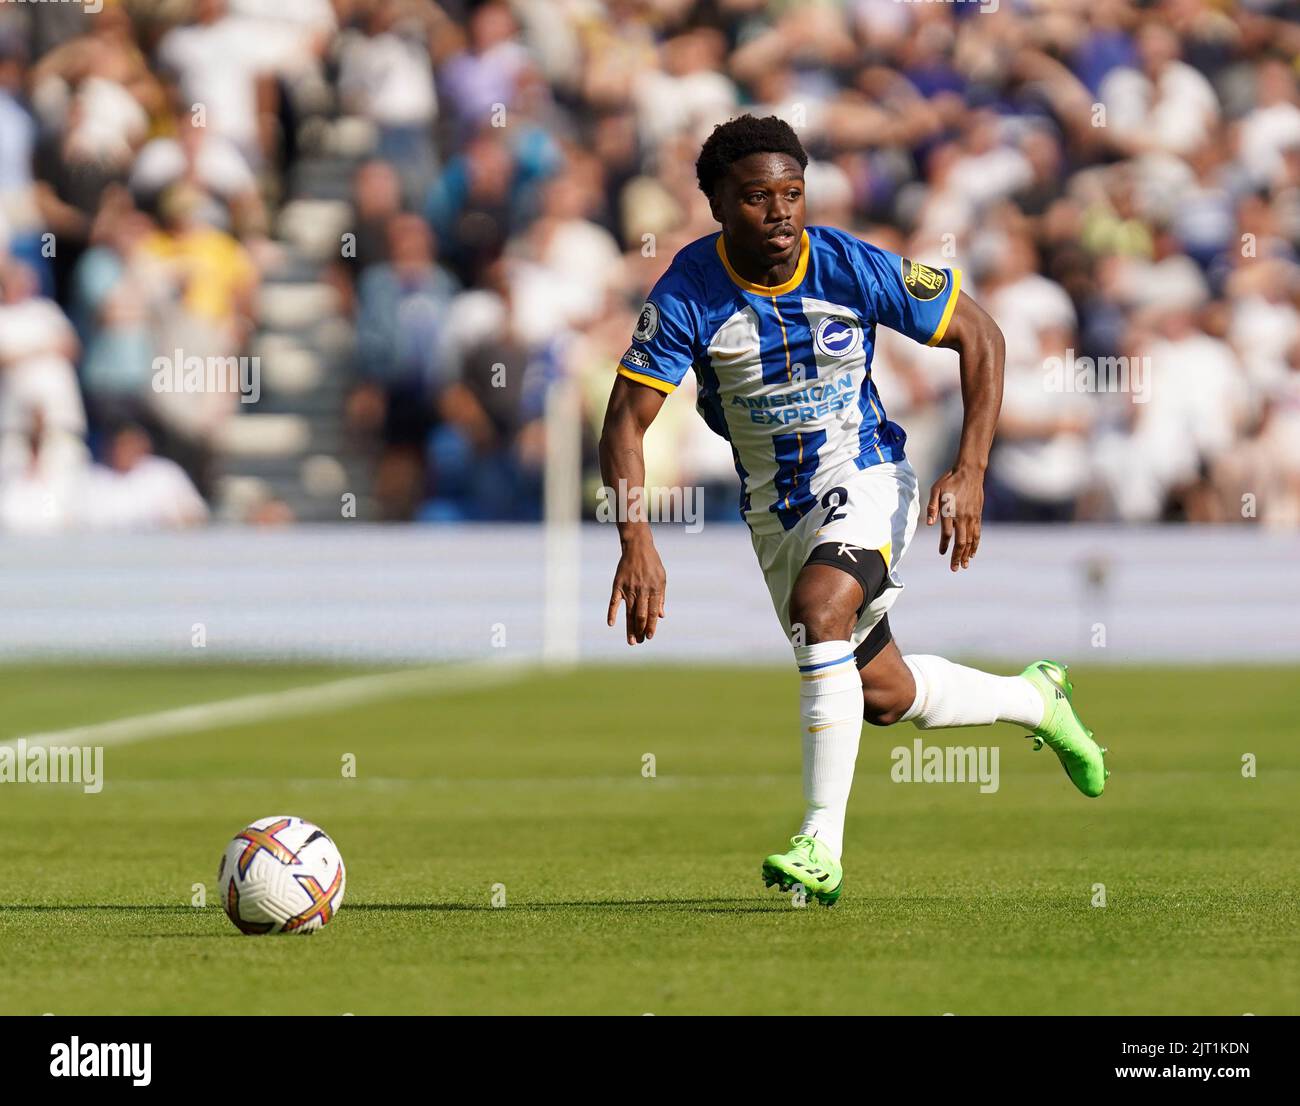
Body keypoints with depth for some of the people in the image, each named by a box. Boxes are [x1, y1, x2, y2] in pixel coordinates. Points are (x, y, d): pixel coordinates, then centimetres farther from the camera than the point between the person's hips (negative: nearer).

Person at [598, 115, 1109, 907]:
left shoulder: (855, 269, -18)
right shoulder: (688, 293, -18)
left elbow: (979, 336, -7)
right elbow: (626, 421, -16)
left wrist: (971, 472, -16)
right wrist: (636, 541, -30)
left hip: (865, 477, -3)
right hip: (775, 507, 3)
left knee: (818, 605, -33)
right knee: (885, 696, 11)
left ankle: (823, 847, -30)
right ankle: (1038, 701, 42)